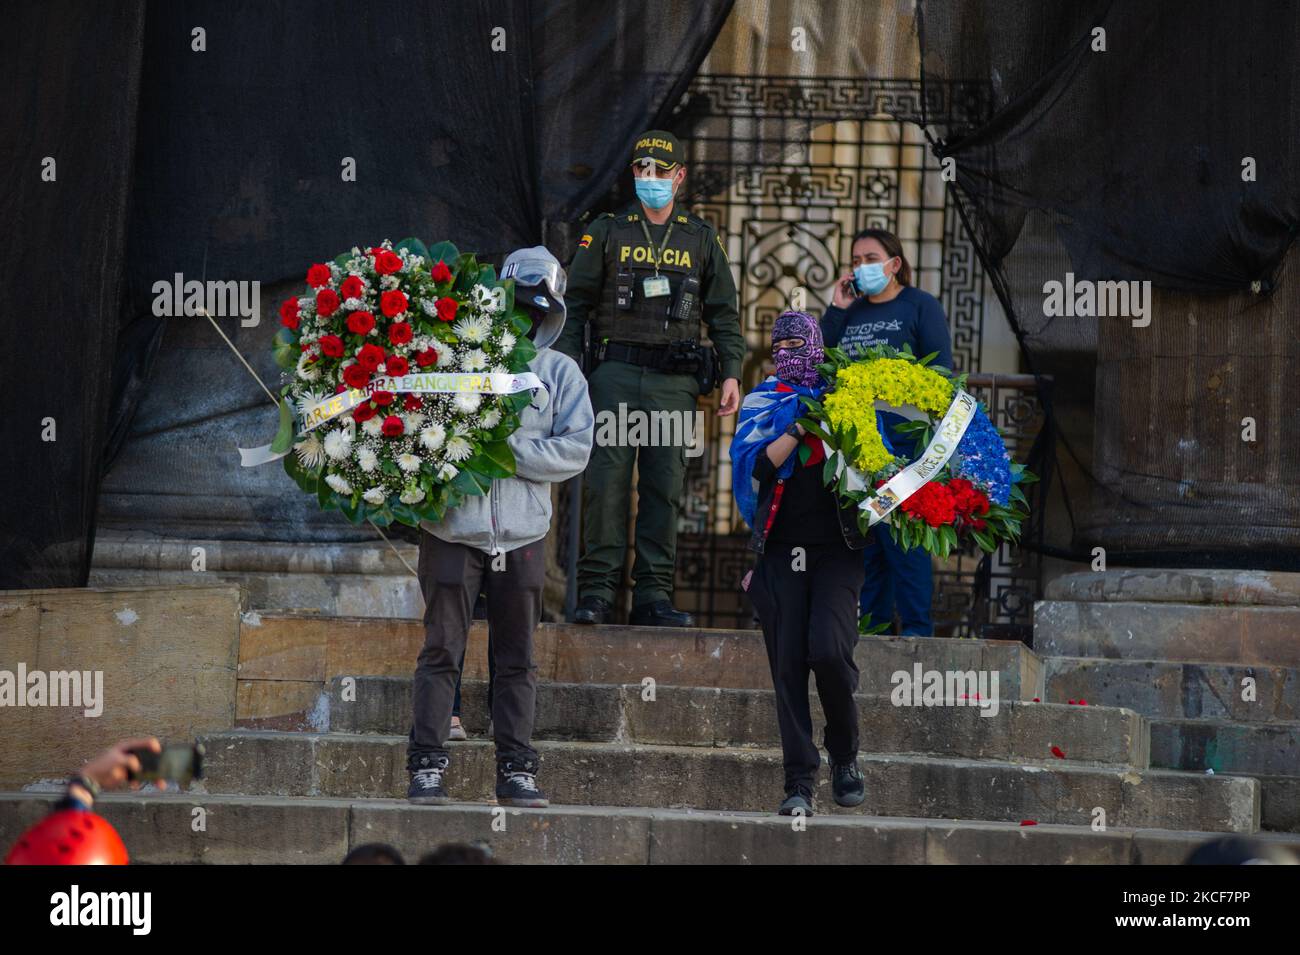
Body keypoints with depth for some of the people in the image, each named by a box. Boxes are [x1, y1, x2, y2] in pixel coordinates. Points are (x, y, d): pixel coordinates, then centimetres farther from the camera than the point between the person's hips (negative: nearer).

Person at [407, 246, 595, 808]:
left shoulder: (560, 373, 9)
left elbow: (576, 450, -1)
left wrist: (511, 451, -12)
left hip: (522, 533, 2)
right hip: (453, 525, -2)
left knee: (516, 659, 6)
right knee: (441, 651, -3)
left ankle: (516, 771, 11)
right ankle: (426, 767, 0)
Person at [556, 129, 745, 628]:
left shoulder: (702, 240, 13)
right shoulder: (606, 232, 10)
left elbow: (724, 313, 15)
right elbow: (575, 303, 8)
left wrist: (732, 372, 3)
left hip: (675, 381, 1)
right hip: (615, 374, -1)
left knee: (665, 485, -1)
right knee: (606, 480, -7)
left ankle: (653, 594, 2)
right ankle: (597, 590, -6)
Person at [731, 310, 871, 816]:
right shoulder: (764, 403, 10)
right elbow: (753, 467, -6)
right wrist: (800, 428, -13)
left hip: (837, 550, -1)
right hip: (782, 551, 1)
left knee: (828, 651, -18)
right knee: (788, 665, -3)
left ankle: (845, 755, 4)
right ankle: (799, 782, 0)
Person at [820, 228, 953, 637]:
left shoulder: (920, 305, 3)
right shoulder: (851, 310, 19)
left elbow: (940, 370, -2)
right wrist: (836, 310, 3)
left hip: (903, 443, -6)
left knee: (902, 534, -9)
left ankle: (916, 628, -7)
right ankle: (872, 624, 12)